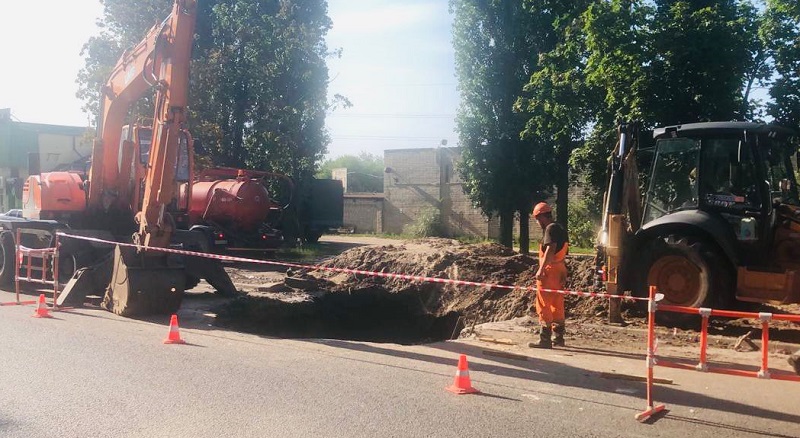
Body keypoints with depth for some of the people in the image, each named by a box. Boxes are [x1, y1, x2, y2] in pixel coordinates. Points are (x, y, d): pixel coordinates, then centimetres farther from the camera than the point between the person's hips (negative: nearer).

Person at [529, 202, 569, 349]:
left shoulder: (550, 228, -11)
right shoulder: (560, 229, 17)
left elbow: (550, 250, -23)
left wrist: (541, 269, -28)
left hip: (549, 271, -10)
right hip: (560, 270, 10)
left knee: (544, 305, -6)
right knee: (557, 306, 15)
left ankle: (545, 339, -6)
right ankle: (558, 338, 22)